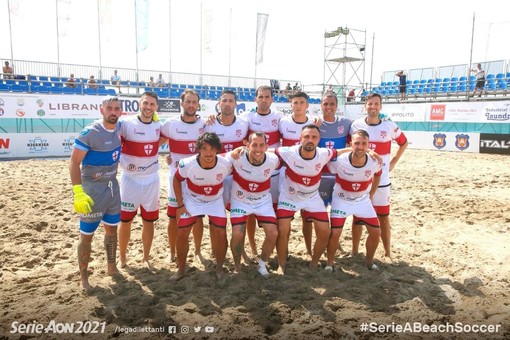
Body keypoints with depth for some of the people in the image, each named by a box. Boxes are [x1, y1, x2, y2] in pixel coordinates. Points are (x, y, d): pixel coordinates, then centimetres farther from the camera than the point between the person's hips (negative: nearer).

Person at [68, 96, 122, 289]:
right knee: (87, 234, 3)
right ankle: (83, 277, 20)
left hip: (112, 186, 6)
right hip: (92, 188, -6)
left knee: (112, 229, 17)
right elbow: (74, 162, -18)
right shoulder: (89, 133, -19)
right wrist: (78, 192, -27)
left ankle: (112, 268, 34)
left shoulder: (119, 129, -1)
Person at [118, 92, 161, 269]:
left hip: (151, 180, 3)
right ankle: (122, 257, 27)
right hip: (130, 179, -3)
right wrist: (124, 163, -18)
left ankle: (146, 257, 27)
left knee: (149, 221, 11)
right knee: (125, 220, 7)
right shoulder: (126, 123, -12)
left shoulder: (159, 125, 0)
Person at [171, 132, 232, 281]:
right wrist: (180, 205, -8)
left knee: (221, 233, -9)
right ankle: (181, 269, 20)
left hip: (215, 201, 0)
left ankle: (219, 268, 17)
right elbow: (176, 180, -9)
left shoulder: (225, 164, -27)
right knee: (182, 233, -3)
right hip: (191, 201, 0)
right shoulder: (187, 164, -28)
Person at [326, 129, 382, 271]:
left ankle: (369, 261, 28)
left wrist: (371, 194, 9)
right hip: (341, 200, -3)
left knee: (376, 232, 3)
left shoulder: (374, 162, -19)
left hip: (363, 200, 3)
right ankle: (330, 263, 13)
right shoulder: (339, 161, -28)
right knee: (335, 233, -13)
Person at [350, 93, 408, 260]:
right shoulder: (356, 125, 0)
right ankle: (354, 252, 21)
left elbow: (404, 143, 13)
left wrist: (393, 162, 6)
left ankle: (388, 253, 18)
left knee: (383, 218, 5)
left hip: (381, 180, -1)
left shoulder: (389, 126, -2)